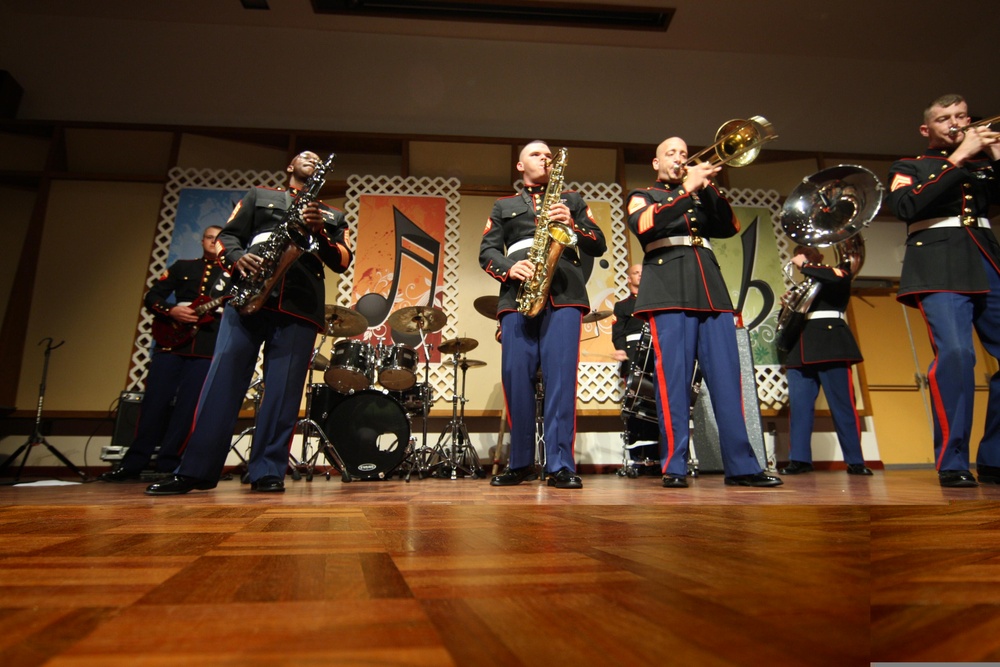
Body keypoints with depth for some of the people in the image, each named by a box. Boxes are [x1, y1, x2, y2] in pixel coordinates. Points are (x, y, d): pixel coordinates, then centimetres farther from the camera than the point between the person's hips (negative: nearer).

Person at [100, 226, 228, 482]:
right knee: (154, 401, -2)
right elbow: (151, 297, 12)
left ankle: (166, 465, 3)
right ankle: (133, 463, 7)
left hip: (208, 347, -1)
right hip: (172, 341, 1)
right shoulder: (182, 266, 17)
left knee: (186, 406, -3)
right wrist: (171, 311, -7)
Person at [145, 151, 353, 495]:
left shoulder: (332, 216, 22)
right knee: (222, 380, -5)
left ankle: (268, 472, 1)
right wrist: (236, 257, -8)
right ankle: (194, 470, 1)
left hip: (300, 307, 0)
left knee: (283, 390, -4)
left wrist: (320, 232, -8)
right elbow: (227, 235, 14)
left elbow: (343, 262, 9)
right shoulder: (259, 196, 23)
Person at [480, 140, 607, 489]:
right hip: (517, 295, 1)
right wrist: (508, 269, -8)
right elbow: (486, 251, 13)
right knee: (516, 377, -4)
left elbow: (599, 245, 15)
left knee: (561, 376, -11)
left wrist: (572, 224, -4)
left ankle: (561, 464, -7)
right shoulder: (503, 206, 25)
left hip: (564, 293, -1)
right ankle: (521, 463, 9)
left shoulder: (572, 200, 25)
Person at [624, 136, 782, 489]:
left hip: (711, 289, 4)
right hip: (669, 291, -4)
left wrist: (709, 187, 3)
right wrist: (685, 189, -9)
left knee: (727, 376, -2)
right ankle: (674, 467, -7)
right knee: (673, 378, -10)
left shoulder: (701, 196, 30)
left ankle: (741, 465, 1)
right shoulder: (642, 195, 19)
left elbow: (731, 227, 14)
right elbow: (642, 224, -5)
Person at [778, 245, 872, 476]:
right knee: (798, 403, -4)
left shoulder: (839, 271, 13)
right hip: (801, 346, 4)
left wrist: (805, 265, -4)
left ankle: (855, 461, 1)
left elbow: (838, 277, -12)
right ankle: (799, 459, -3)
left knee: (842, 402, -6)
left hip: (830, 342, -4)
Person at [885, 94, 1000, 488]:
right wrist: (957, 159, -5)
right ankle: (952, 462, -15)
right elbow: (905, 207, -7)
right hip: (940, 269, -4)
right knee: (954, 353, -21)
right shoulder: (909, 167, 16)